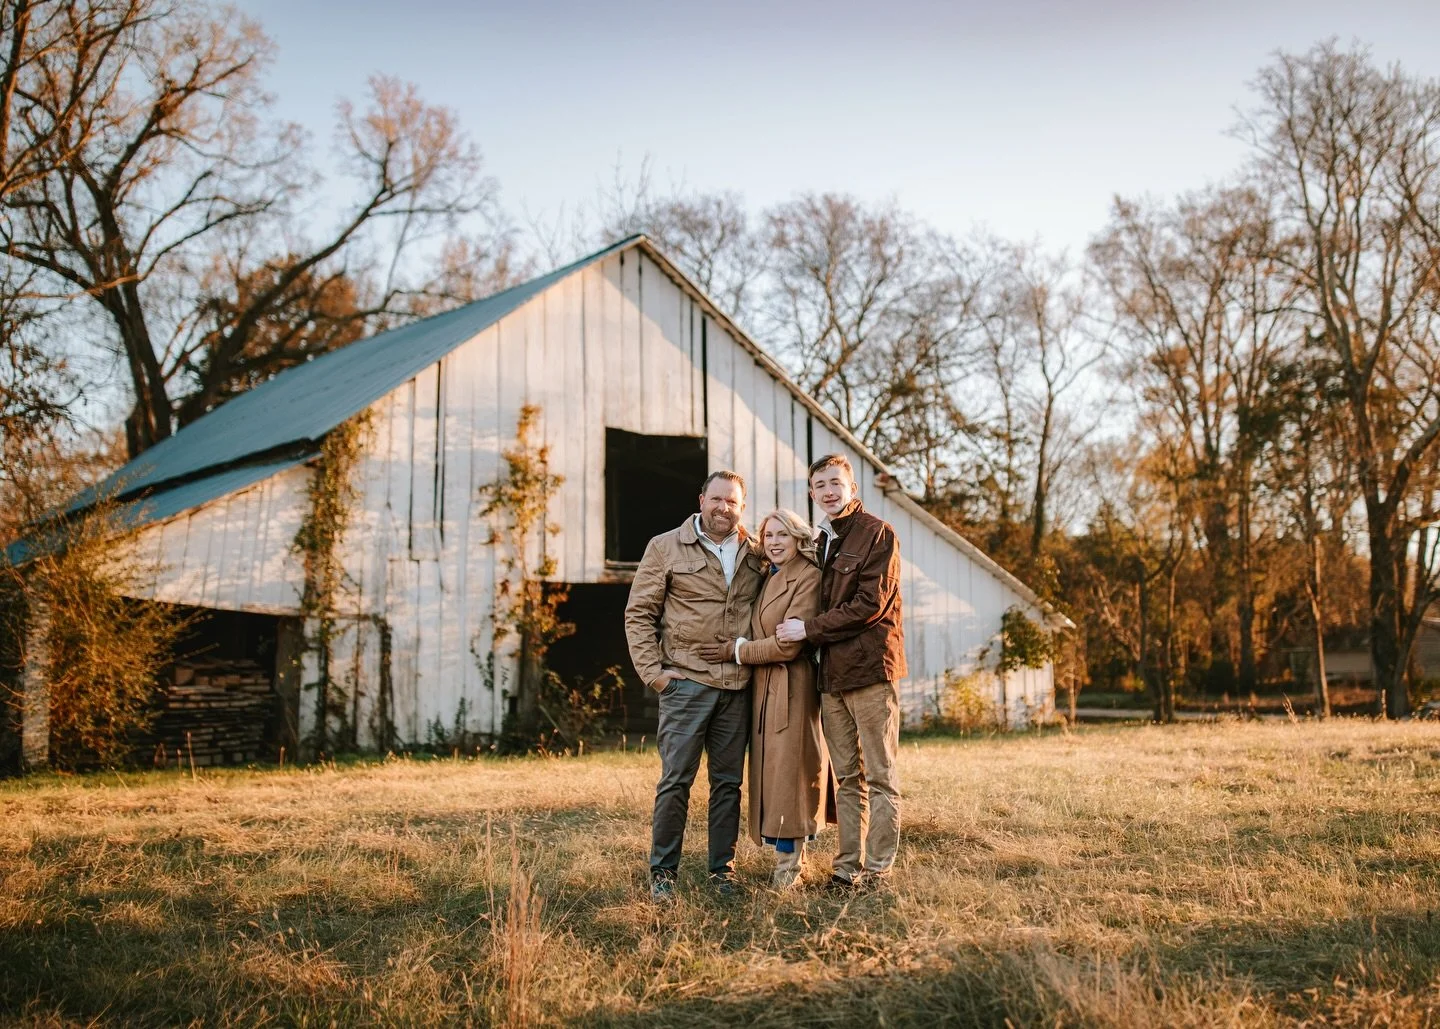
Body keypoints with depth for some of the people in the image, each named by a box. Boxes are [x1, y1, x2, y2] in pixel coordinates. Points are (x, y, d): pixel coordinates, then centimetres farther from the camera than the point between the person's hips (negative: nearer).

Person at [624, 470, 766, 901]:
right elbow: (639, 613, 0)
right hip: (686, 682, -3)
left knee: (729, 781, 9)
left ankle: (722, 869, 19)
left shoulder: (755, 555, 10)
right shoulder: (665, 547, 0)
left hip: (737, 686, 4)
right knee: (676, 778, -4)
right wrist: (652, 670, -7)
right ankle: (662, 870, 7)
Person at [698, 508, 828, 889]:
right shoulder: (769, 578, 16)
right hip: (764, 687, 8)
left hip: (792, 687, -8)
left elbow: (789, 644, -17)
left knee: (787, 769, -5)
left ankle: (789, 861, 3)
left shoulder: (807, 578, -11)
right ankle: (791, 855, 19)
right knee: (770, 770, 10)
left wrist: (737, 650, -10)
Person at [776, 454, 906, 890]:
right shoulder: (821, 542, 18)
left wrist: (809, 628, -12)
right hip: (831, 673, 7)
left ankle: (877, 868, 3)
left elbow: (871, 604, -14)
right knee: (847, 778, 11)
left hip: (870, 668, -7)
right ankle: (848, 865, 16)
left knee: (880, 776, -1)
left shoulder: (877, 533, -6)